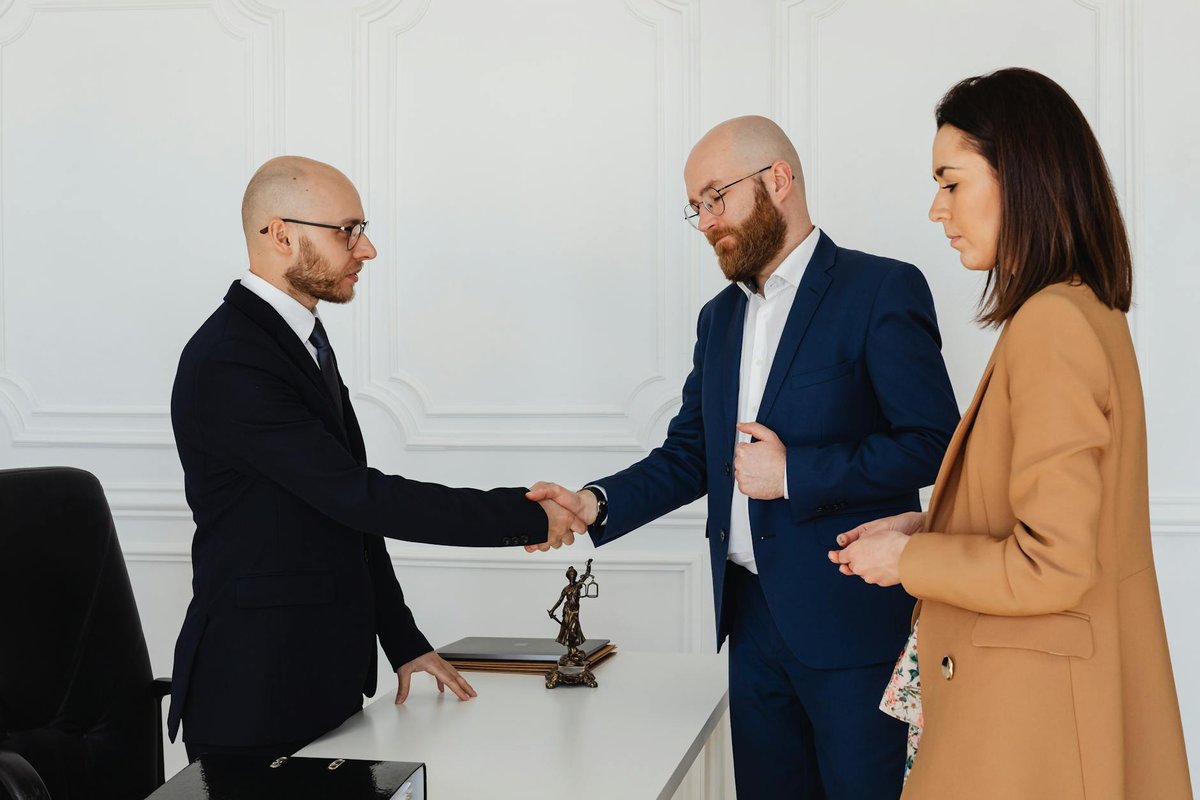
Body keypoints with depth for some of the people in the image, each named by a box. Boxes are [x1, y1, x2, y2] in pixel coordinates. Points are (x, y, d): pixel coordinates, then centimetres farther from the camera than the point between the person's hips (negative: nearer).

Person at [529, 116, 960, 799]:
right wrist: (595, 505, -2)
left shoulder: (882, 291, -8)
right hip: (754, 616, 7)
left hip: (850, 621, -7)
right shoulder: (721, 317, 15)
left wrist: (793, 474, -16)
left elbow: (933, 443, -14)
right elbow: (689, 454, 14)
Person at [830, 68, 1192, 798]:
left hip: (1033, 716, -9)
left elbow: (1052, 567, -23)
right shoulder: (1089, 311, 9)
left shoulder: (1051, 326, -21)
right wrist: (927, 527, 8)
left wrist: (909, 560, -10)